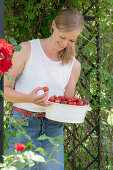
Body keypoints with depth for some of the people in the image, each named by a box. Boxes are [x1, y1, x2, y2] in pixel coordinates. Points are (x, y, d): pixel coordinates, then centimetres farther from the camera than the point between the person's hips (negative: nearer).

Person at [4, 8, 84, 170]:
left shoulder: (74, 65, 10)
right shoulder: (26, 49, -2)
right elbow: (5, 89, -3)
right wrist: (30, 98, -22)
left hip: (54, 129, 3)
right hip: (23, 126, -3)